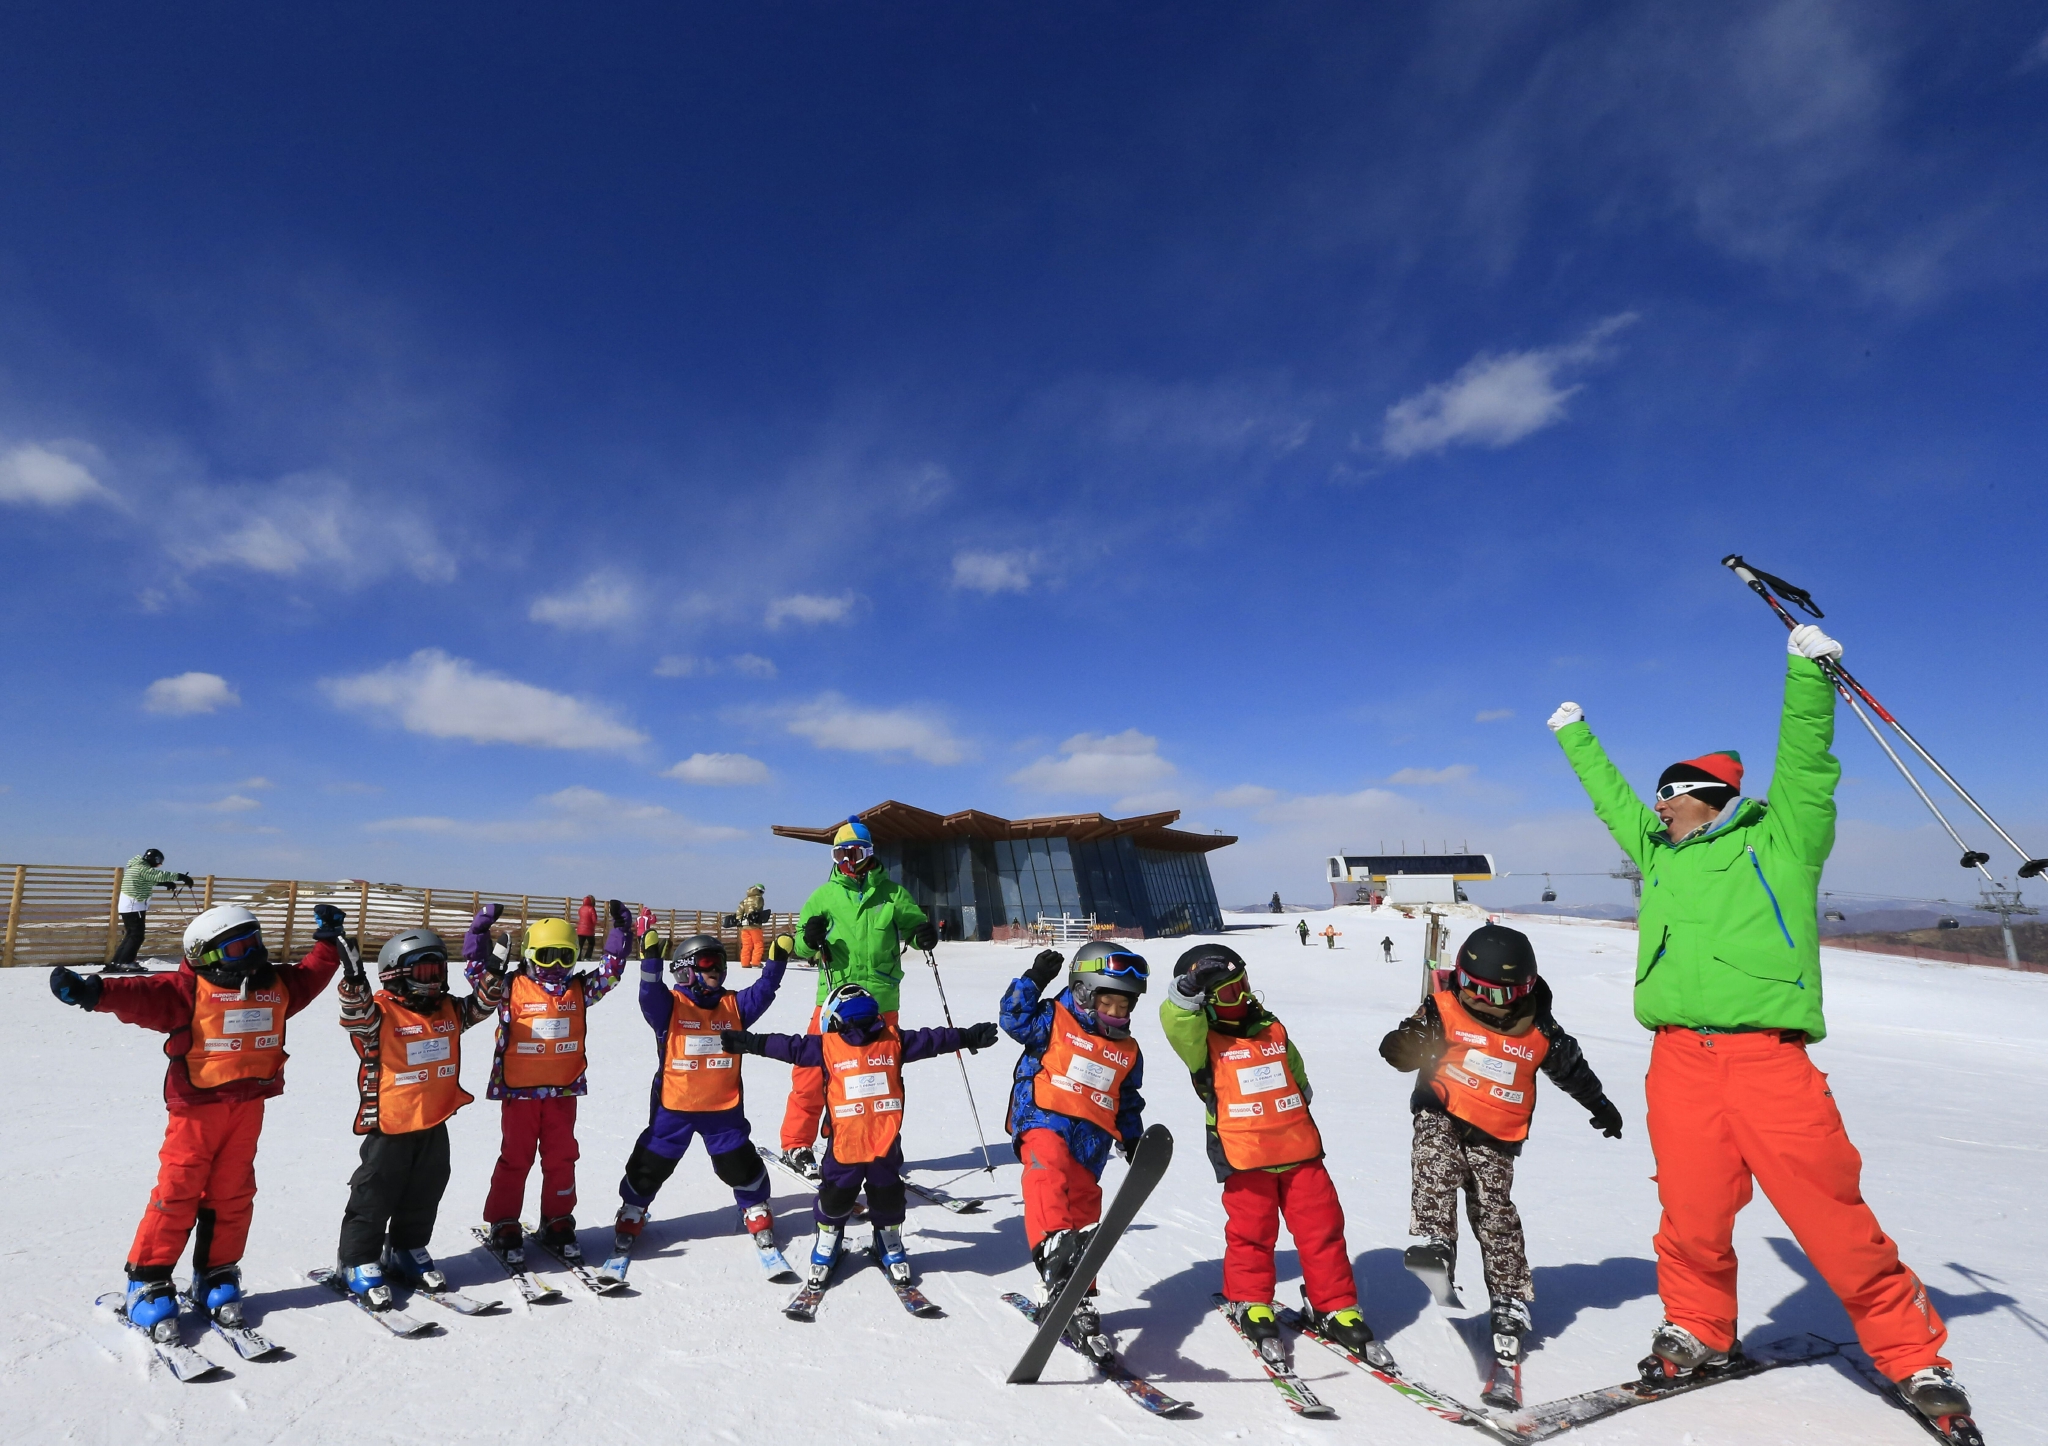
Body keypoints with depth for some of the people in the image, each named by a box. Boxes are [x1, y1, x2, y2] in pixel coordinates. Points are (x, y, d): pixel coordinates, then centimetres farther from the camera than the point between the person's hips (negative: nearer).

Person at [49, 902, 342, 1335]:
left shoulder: (276, 985, 8)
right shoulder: (188, 990, -9)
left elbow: (309, 977, 24)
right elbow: (142, 997, -23)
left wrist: (327, 940, 24)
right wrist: (95, 993, -39)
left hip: (248, 1105, 5)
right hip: (197, 1106, -4)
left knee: (232, 1193, 11)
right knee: (177, 1192, -1)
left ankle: (217, 1275, 24)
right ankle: (147, 1280, 14)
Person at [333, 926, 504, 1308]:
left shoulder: (449, 1010, 5)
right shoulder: (380, 1013, -14)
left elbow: (482, 1004, 8)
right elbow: (356, 1013, -32)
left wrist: (493, 972, -8)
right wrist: (353, 979, -49)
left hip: (435, 1125, 6)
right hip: (391, 1127, -6)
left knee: (423, 1197, 19)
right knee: (374, 1197, 6)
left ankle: (407, 1251, 36)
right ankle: (358, 1261, 22)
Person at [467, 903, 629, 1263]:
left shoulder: (580, 989, 4)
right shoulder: (511, 987, -4)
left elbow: (611, 970, 5)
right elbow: (476, 968, -9)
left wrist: (619, 929, -2)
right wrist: (481, 928, -19)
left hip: (563, 1091, 3)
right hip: (519, 1091, -3)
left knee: (561, 1159, 11)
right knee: (515, 1160, 8)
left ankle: (557, 1224, 24)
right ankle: (504, 1226, 23)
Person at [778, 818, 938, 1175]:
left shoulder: (892, 894, 3)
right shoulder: (825, 895, 4)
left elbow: (913, 924, 11)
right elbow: (801, 948, 6)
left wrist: (924, 935, -11)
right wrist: (809, 939, -17)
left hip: (881, 1001, 1)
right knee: (813, 1069, -3)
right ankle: (797, 1144, 16)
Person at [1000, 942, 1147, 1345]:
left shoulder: (1127, 1050, 20)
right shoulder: (1055, 1020, 5)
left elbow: (1128, 1103, 28)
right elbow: (1015, 1019, -8)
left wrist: (1133, 1143, 22)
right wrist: (1034, 980, -15)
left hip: (1091, 1140, 5)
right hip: (1044, 1119, -5)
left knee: (1085, 1215, 8)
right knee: (1048, 1169, -36)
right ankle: (1052, 1246, -54)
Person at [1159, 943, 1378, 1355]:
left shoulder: (1274, 1031, 11)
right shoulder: (1202, 1040, -4)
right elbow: (1177, 1021, -26)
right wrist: (1190, 989, -38)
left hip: (1299, 1148, 4)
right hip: (1245, 1155, -4)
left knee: (1322, 1226, 6)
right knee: (1252, 1232, 6)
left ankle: (1334, 1306, 21)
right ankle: (1250, 1303, 28)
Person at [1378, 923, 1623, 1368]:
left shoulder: (1538, 1029, 2)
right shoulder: (1444, 1010, -7)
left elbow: (1571, 1066, 20)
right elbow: (1402, 1044, -12)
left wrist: (1599, 1105, 31)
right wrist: (1406, 1046, -36)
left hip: (1496, 1139, 2)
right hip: (1443, 1117, -1)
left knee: (1496, 1215, 3)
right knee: (1435, 1162, -32)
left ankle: (1510, 1302, 18)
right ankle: (1436, 1243, -37)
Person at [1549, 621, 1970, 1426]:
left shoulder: (1780, 840, 9)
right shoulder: (1659, 856, 21)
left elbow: (1807, 764, -1)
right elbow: (1611, 798, 33)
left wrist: (1808, 671, -7)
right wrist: (1574, 736, 43)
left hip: (1770, 1056, -4)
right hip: (1680, 1060, 4)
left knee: (1832, 1216, 0)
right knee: (1692, 1214, 4)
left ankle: (1912, 1357, 20)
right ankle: (1698, 1331, 23)